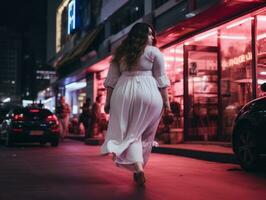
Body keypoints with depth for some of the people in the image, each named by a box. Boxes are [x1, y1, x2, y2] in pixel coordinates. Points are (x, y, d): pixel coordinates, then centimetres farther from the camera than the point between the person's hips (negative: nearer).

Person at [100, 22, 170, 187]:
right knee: (145, 134, 12)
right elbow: (161, 79, 1)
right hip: (148, 93, -2)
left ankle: (138, 167, -16)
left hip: (123, 94, 2)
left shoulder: (120, 53, 14)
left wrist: (108, 101, 13)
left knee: (129, 132, 3)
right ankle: (139, 168, 19)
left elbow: (111, 80, 11)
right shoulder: (153, 51, 4)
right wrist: (166, 101, 5)